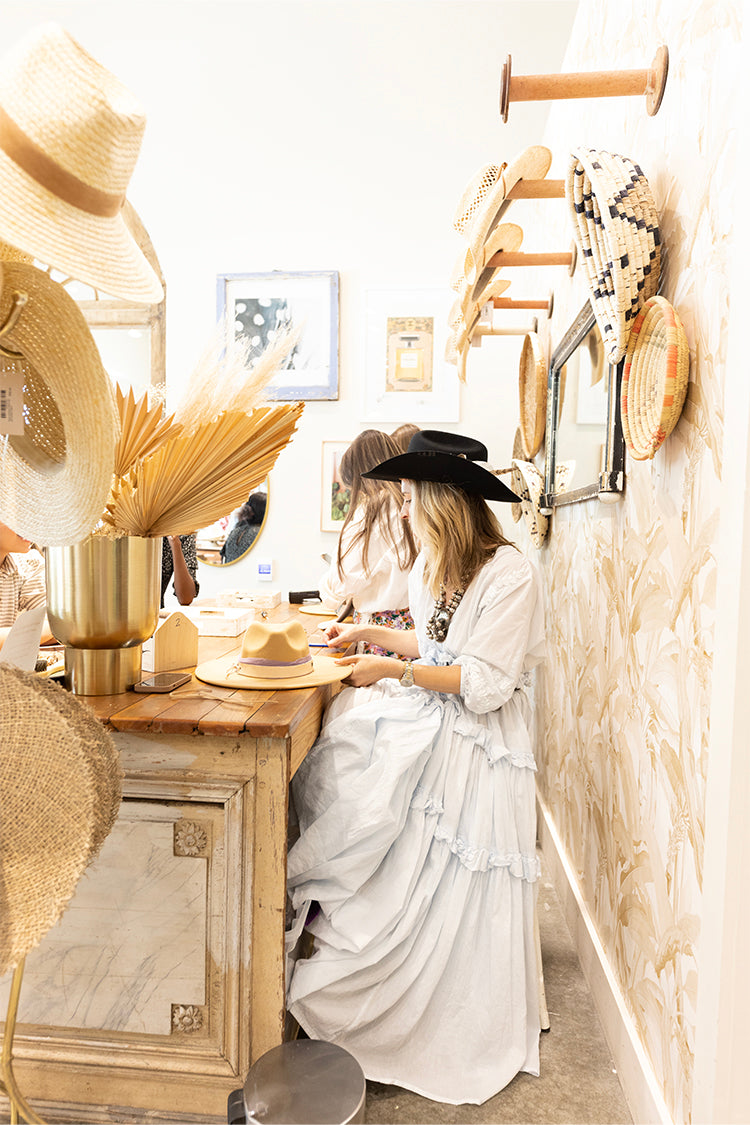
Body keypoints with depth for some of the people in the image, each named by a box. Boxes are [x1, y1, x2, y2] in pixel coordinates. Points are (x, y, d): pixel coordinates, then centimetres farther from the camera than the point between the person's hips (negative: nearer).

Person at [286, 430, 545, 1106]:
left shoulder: (509, 575, -18)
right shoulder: (434, 564, 10)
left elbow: (484, 685, -21)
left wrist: (396, 669, -22)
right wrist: (373, 633, 15)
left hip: (475, 746, -7)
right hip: (430, 724, 7)